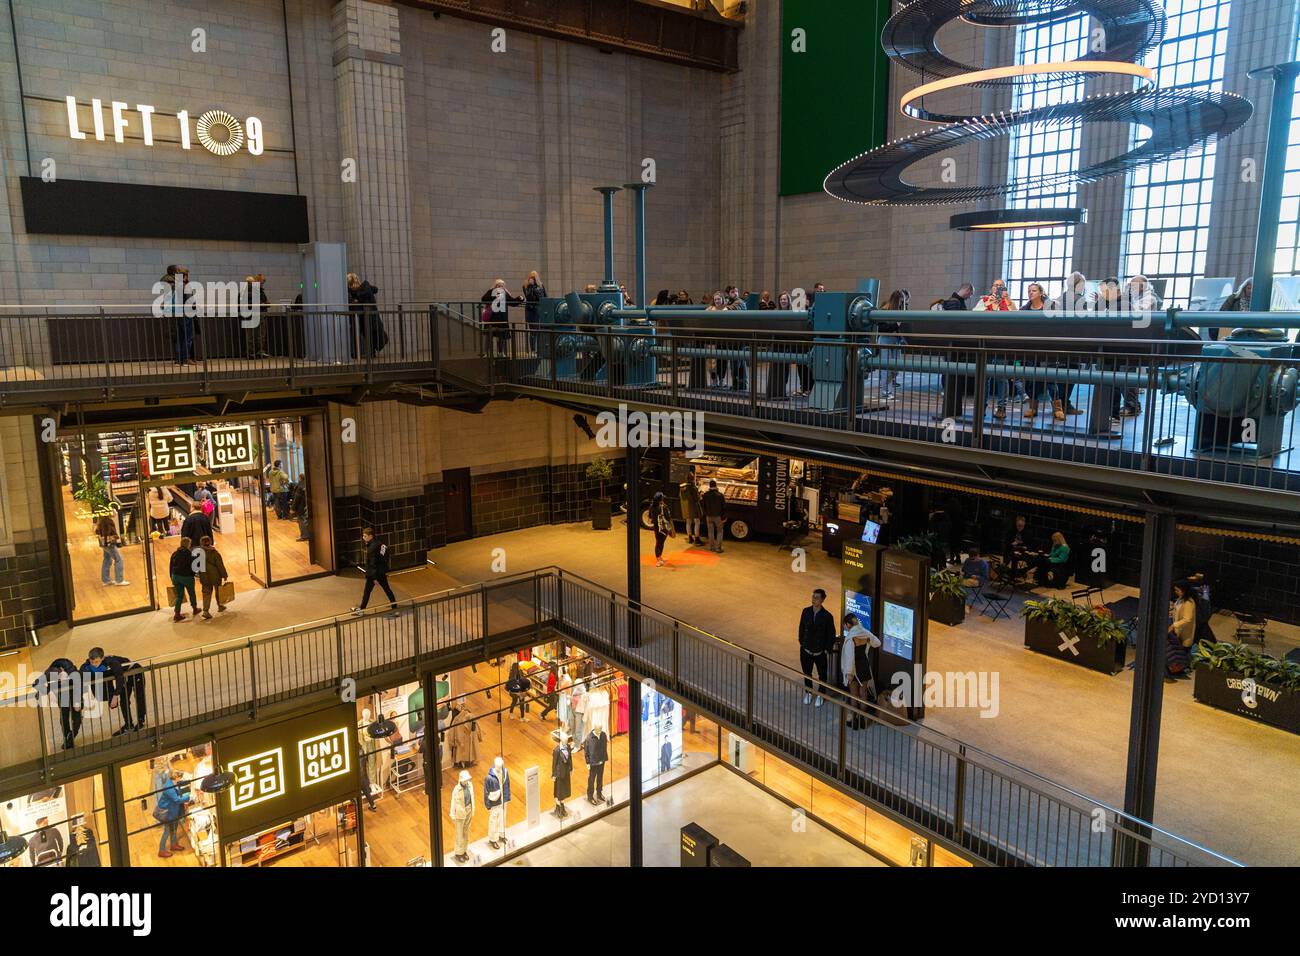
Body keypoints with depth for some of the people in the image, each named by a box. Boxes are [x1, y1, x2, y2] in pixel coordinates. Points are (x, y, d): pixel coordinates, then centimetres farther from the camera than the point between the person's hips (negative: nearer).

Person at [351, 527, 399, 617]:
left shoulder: (372, 548, -23)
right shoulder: (379, 543, 3)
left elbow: (373, 563, -23)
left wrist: (374, 578, -20)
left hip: (374, 573, -8)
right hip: (382, 571, 8)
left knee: (367, 591, 8)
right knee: (387, 589, 12)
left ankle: (361, 610, 21)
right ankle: (395, 608, 14)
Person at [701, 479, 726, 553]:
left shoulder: (705, 495, -8)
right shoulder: (720, 495, -15)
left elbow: (702, 505, 3)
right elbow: (724, 506, -10)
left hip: (709, 516, 2)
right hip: (718, 516, -2)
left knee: (711, 532, 17)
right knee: (719, 532, 10)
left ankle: (711, 547, 23)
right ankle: (718, 548, 4)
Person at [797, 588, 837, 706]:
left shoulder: (827, 616, -17)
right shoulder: (806, 611, -7)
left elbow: (831, 635, -9)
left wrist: (827, 651, -8)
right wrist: (801, 643, 6)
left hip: (820, 652, -3)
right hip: (806, 650, 3)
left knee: (822, 675, 15)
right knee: (807, 673, 19)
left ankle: (820, 695, 35)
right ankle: (808, 693, 40)